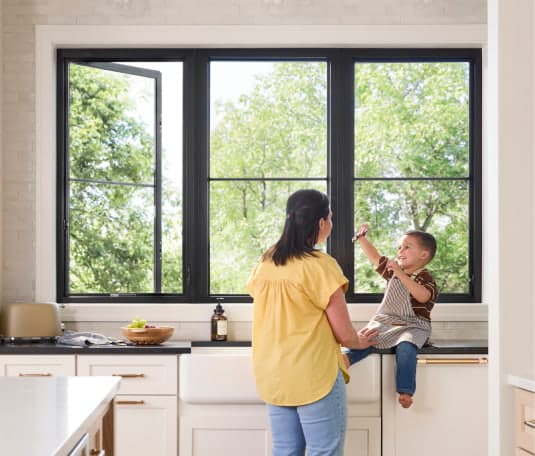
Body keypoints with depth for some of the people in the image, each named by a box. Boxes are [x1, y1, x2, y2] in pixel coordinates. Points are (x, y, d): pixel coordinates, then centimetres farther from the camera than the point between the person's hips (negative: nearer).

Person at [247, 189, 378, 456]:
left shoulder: (264, 264, 5)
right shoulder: (320, 266, -14)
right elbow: (344, 334, -10)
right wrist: (361, 341, 13)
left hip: (272, 376, 7)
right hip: (314, 376, -7)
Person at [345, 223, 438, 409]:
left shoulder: (425, 277, -6)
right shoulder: (393, 269, 18)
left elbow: (423, 296, -28)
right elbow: (375, 257, 31)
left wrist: (400, 273, -32)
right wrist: (362, 238, 22)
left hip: (412, 326, -5)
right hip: (385, 322, 5)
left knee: (406, 347, -36)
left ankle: (405, 391, -40)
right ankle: (345, 358, -53)